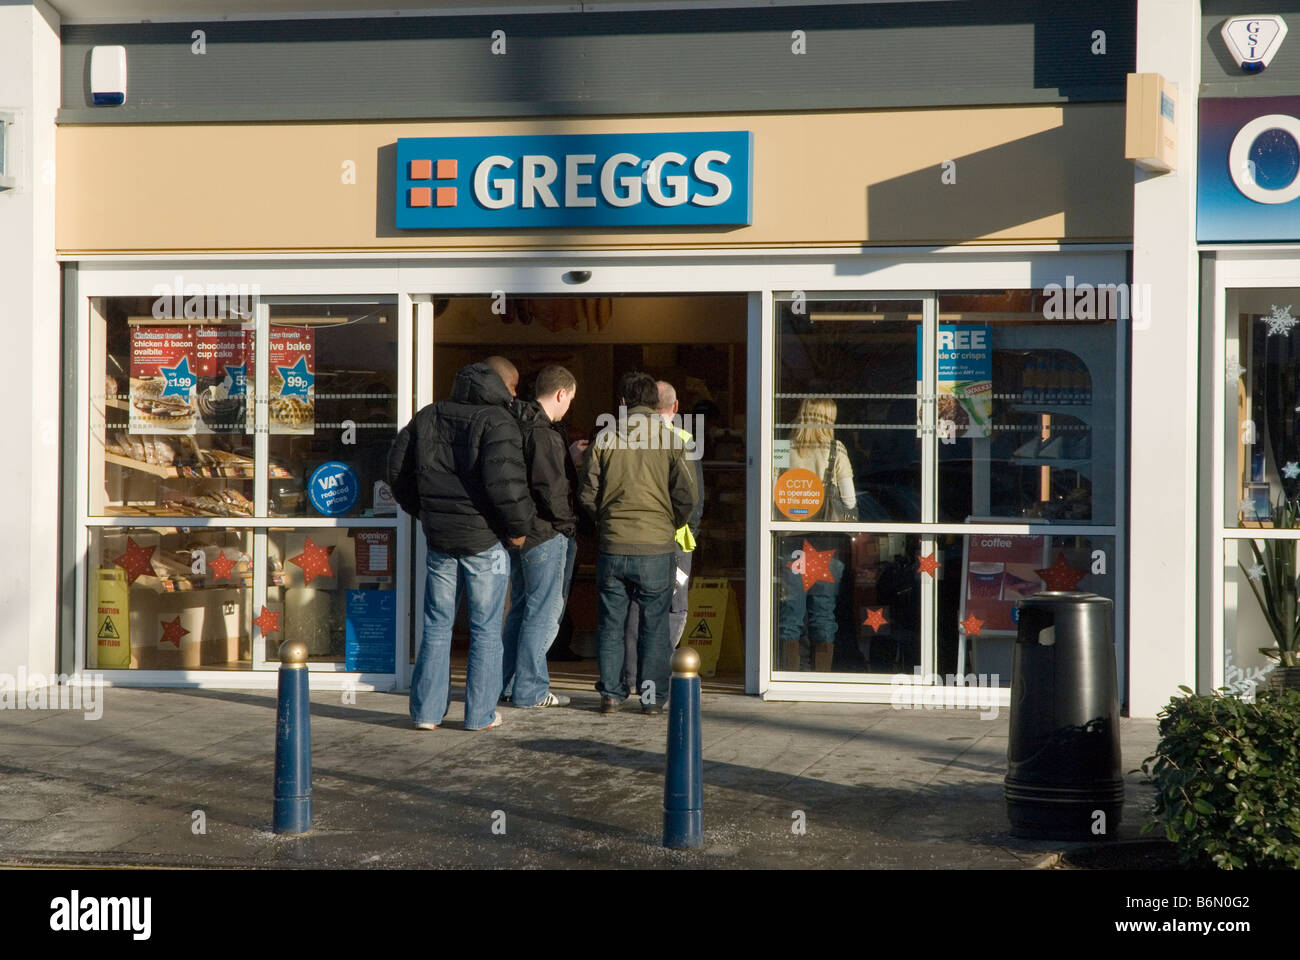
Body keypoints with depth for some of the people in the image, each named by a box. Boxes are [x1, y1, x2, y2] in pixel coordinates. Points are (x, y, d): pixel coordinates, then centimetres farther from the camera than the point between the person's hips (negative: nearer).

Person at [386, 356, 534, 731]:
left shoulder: (428, 417, 9)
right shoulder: (497, 422, -12)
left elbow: (398, 467, 14)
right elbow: (504, 482, -23)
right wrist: (518, 527, -9)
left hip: (439, 535, 5)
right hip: (484, 539, -5)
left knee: (437, 626, 13)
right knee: (485, 629, 5)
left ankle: (427, 710, 13)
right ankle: (481, 714, 8)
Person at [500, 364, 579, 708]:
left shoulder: (517, 426, 10)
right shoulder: (543, 434, -19)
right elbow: (551, 490, -23)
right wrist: (570, 524, -8)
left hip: (518, 533, 10)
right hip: (544, 535, -10)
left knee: (522, 606, 18)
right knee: (544, 610, -2)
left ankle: (509, 681, 23)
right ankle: (529, 689, 2)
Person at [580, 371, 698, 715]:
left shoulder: (604, 438, 0)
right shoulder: (669, 440, -3)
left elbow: (587, 495, 2)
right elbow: (686, 496, -4)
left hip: (613, 545, 1)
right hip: (656, 546, -1)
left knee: (611, 623, 11)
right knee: (654, 624, 7)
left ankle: (611, 693, 12)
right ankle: (653, 696, 8)